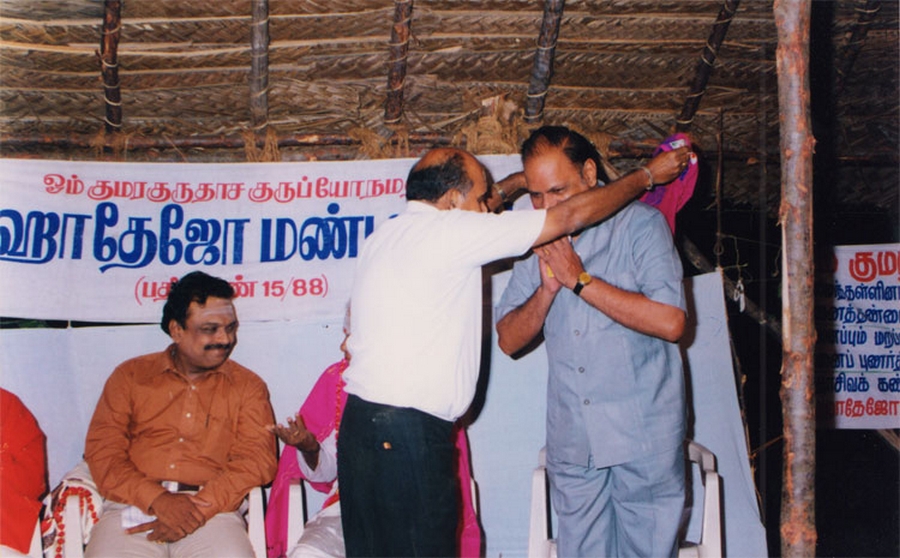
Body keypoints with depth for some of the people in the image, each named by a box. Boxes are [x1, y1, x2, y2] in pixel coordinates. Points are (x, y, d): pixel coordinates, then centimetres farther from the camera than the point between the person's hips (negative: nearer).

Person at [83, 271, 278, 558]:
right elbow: (102, 451, 5)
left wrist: (197, 509, -13)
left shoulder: (248, 386, 15)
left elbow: (256, 459, 2)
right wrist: (157, 499, -12)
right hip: (134, 506, 0)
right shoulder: (130, 375, 16)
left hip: (211, 511, 0)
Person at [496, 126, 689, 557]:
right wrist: (547, 289, -12)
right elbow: (509, 340, 6)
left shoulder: (640, 224, -7)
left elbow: (670, 322, -18)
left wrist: (579, 279, -16)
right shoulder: (538, 243, 8)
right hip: (571, 441, 4)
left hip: (642, 437, -4)